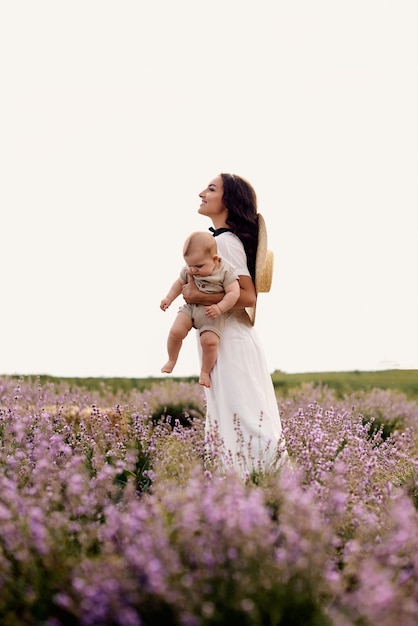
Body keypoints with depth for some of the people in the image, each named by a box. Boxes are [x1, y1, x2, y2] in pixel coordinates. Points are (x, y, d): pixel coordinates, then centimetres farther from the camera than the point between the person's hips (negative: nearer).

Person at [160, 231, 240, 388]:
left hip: (212, 312, -3)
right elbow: (180, 283, 17)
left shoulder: (225, 272, -15)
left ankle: (205, 371, 5)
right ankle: (172, 360, 12)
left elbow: (234, 293, -19)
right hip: (190, 307, 4)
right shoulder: (188, 271, -1)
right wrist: (168, 298, 9)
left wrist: (219, 307, -29)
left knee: (209, 341, -20)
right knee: (175, 331, -15)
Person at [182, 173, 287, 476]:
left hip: (232, 345, -10)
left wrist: (198, 297, -19)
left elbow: (248, 295, -21)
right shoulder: (230, 238, 14)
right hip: (228, 341, 10)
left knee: (238, 421, -7)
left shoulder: (225, 241, -15)